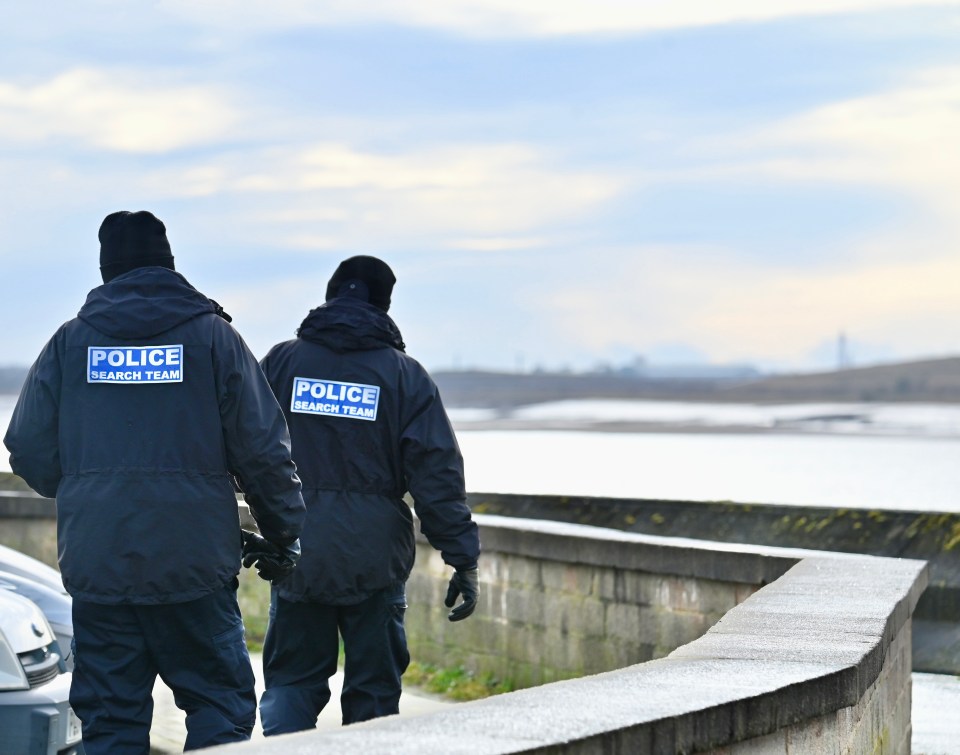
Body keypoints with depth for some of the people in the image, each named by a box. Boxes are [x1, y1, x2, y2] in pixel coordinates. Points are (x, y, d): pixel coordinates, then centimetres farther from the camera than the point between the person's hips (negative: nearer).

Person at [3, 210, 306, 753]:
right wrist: (285, 531, 10)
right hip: (193, 561, -2)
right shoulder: (213, 335, 1)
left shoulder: (70, 341, 6)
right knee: (221, 702, 5)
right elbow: (263, 449, -1)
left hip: (96, 561, 2)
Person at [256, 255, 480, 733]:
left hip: (295, 552, 1)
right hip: (374, 560, -1)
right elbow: (437, 475, -6)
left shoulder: (281, 362, 3)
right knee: (373, 688, 7)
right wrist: (463, 558, -5)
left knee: (291, 681, 9)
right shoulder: (405, 376, -1)